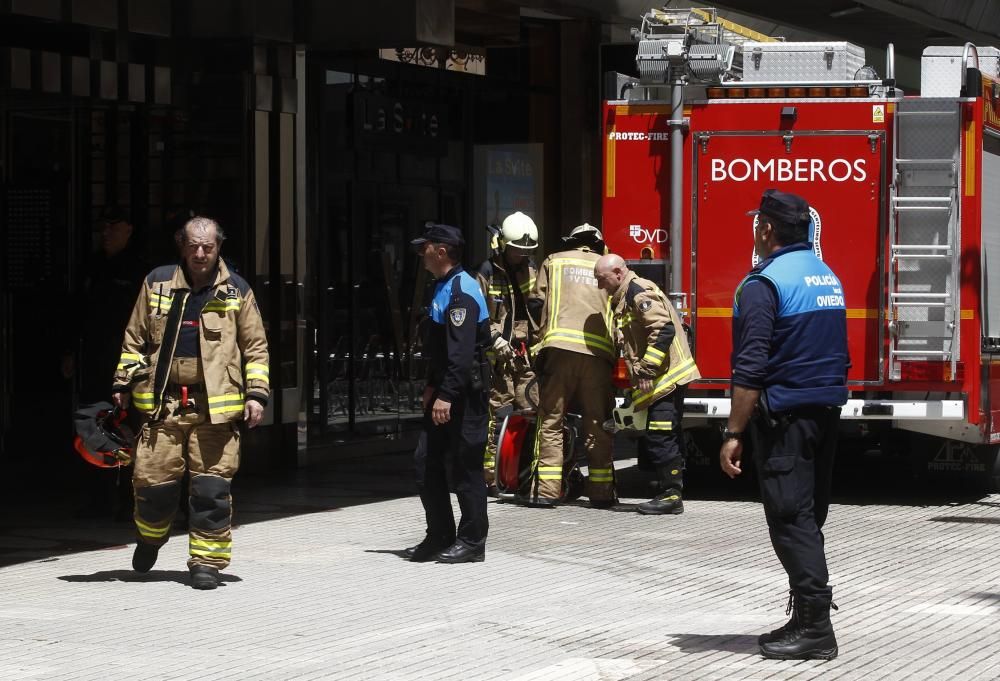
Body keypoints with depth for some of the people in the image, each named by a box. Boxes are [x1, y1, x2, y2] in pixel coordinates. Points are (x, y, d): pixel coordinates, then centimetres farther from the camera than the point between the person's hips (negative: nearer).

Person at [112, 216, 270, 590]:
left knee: (211, 486, -5)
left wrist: (256, 393, 0)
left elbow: (256, 347, 10)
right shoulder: (157, 283, 9)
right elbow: (135, 338, 16)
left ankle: (207, 560, 4)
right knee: (153, 480, 1)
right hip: (163, 403, 1)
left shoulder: (236, 291, 6)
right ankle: (150, 536, 30)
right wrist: (124, 383, 12)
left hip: (216, 405, -1)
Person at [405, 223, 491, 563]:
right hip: (443, 392, 10)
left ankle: (472, 543, 3)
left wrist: (446, 395, -26)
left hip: (464, 394, -10)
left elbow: (462, 352, -24)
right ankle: (439, 537, 17)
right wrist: (433, 387, 16)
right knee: (427, 464, 10)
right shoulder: (442, 287, 16)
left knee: (465, 468, -4)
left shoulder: (462, 292, -16)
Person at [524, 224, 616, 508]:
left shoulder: (554, 262, 17)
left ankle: (546, 490, -4)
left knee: (550, 421, 1)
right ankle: (601, 491, 6)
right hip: (598, 350, 1)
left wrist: (542, 333, 23)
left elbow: (536, 304, 11)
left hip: (560, 346, -1)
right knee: (597, 424, 7)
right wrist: (616, 352, 24)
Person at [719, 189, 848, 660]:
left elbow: (751, 368, -19)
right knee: (808, 518, 14)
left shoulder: (764, 283, -14)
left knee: (790, 519, -7)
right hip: (829, 410, 8)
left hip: (785, 414, -8)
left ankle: (814, 627, -11)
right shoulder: (828, 277, 14)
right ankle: (808, 620, 17)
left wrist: (733, 434, -17)